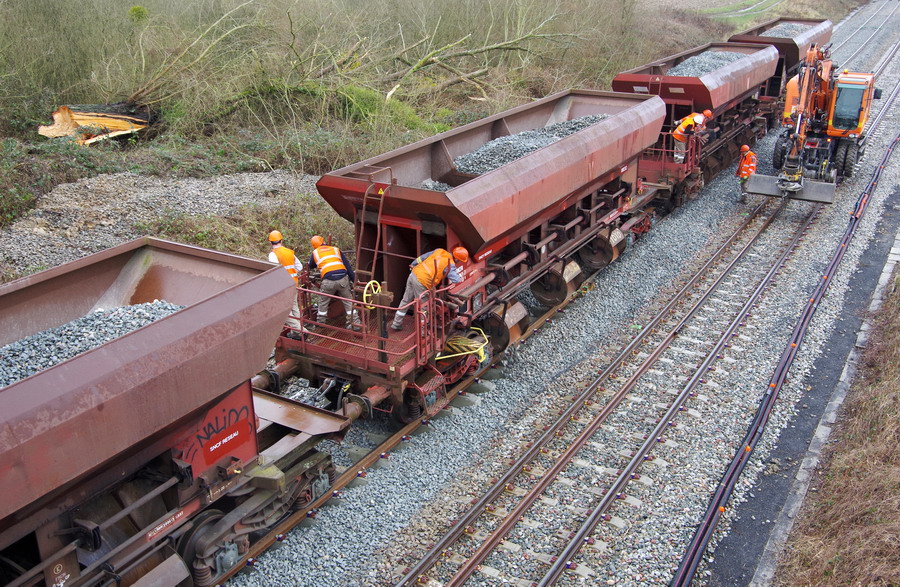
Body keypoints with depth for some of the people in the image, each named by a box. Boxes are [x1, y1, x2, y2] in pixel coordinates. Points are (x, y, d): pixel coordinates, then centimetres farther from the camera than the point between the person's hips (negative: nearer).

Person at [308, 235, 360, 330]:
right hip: (343, 279, 1)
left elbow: (310, 266, 34)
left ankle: (320, 322, 30)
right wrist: (353, 279, 15)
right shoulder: (336, 249, 18)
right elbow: (347, 265, 13)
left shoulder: (315, 253, 16)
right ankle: (354, 323, 12)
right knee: (348, 301, 13)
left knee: (323, 302, 19)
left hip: (328, 281, -1)